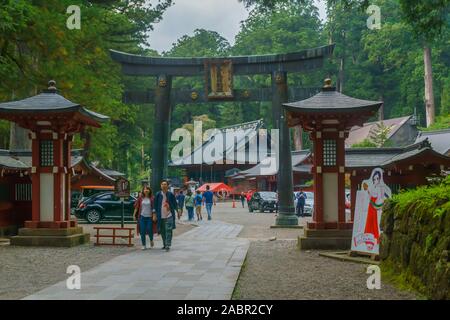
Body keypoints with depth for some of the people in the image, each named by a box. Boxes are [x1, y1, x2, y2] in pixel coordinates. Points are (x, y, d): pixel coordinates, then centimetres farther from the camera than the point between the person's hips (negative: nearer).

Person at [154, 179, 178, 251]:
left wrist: (177, 210, 2)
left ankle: (168, 245, -12)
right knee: (162, 231, 10)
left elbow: (175, 204, 8)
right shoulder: (158, 195, 3)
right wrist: (155, 214, 3)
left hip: (169, 216, -2)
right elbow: (155, 205, 7)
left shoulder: (171, 195, 1)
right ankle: (164, 244, 25)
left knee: (168, 230, -11)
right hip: (161, 216, 2)